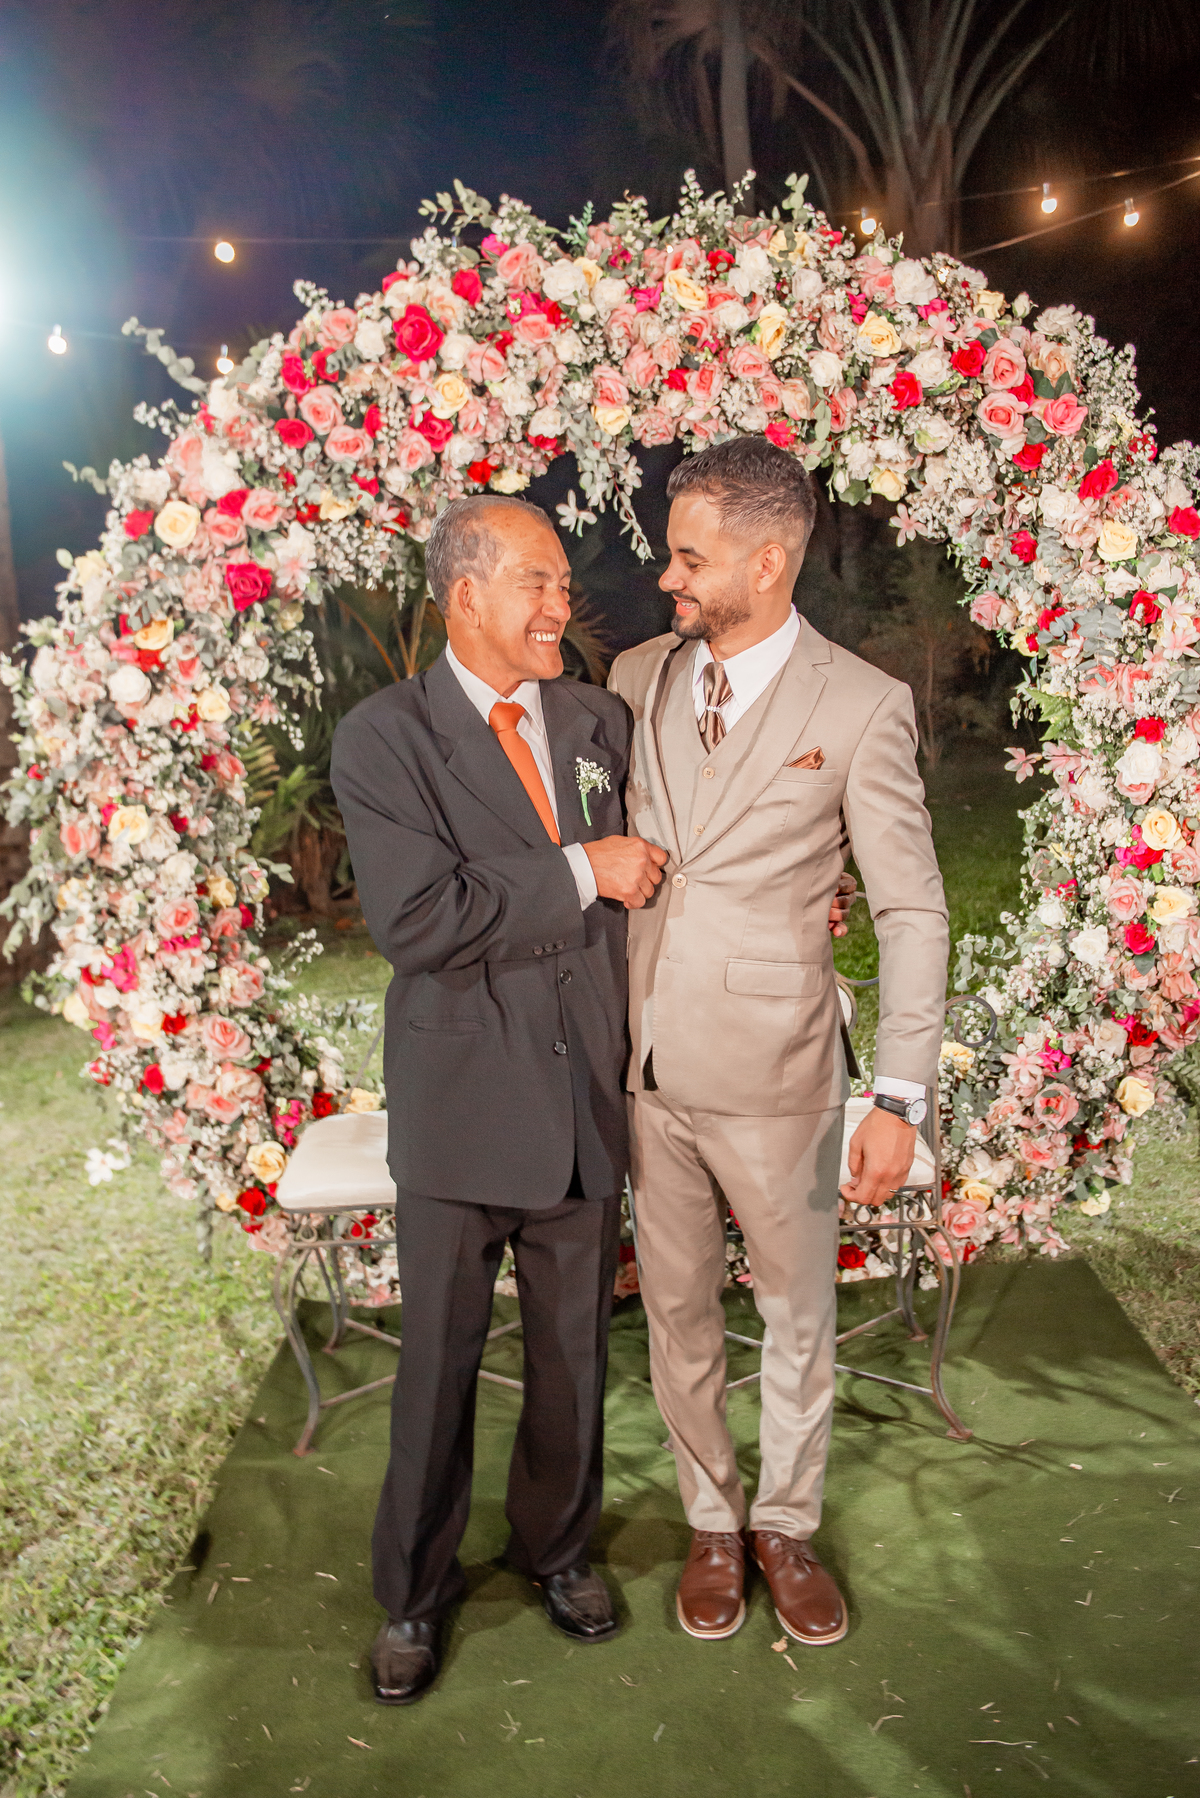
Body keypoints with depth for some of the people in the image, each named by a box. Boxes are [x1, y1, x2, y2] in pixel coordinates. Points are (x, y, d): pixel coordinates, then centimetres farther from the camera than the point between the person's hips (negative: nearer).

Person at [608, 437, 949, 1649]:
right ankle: (712, 1523, 39)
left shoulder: (861, 706, -9)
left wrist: (899, 1096, -12)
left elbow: (911, 911, -7)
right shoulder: (636, 676, 3)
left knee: (796, 1316, 14)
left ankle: (785, 1527, 39)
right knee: (677, 1310, 17)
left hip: (773, 1070, -3)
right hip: (646, 1063, 4)